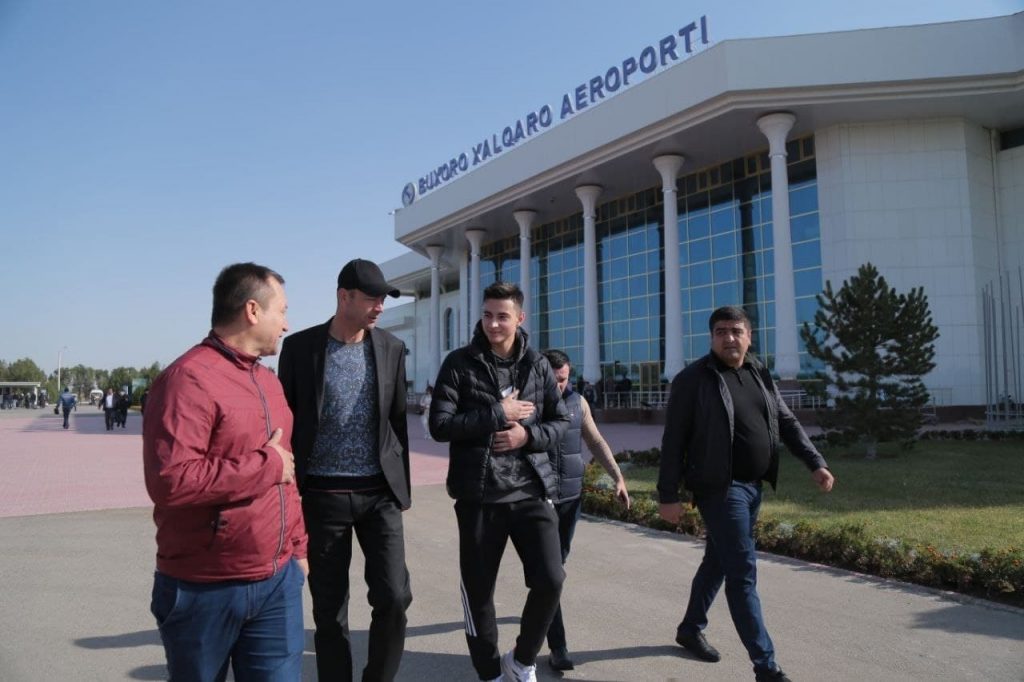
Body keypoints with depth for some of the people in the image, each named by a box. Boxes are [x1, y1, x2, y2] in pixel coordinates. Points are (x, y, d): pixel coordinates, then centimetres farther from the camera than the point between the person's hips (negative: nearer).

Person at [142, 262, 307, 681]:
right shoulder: (189, 378, -17)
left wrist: (296, 545, 16)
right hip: (206, 589, -6)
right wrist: (267, 464, -18)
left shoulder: (268, 380, 11)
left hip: (278, 580, 6)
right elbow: (170, 480, -28)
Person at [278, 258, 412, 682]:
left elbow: (398, 421, 9)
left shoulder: (391, 349, 4)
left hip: (379, 493, 2)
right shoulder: (300, 347, -3)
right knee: (329, 609, 7)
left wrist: (402, 489, 9)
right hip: (323, 496, -1)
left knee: (394, 597, -4)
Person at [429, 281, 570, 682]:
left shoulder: (537, 365, 6)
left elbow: (561, 421, 10)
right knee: (478, 590, 8)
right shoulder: (460, 363, -3)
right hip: (478, 495, -2)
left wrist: (529, 435, -9)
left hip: (531, 491, 2)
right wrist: (497, 414, -15)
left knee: (550, 580, -5)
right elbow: (439, 425, -10)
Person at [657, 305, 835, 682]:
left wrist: (815, 463, 1)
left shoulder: (759, 374, 9)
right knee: (743, 572, -7)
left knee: (718, 561, 19)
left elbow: (786, 422, 13)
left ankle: (690, 628, 38)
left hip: (752, 486, 7)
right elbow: (674, 440, -11)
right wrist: (668, 495, -13)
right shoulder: (693, 379, -11)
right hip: (719, 488, -7)